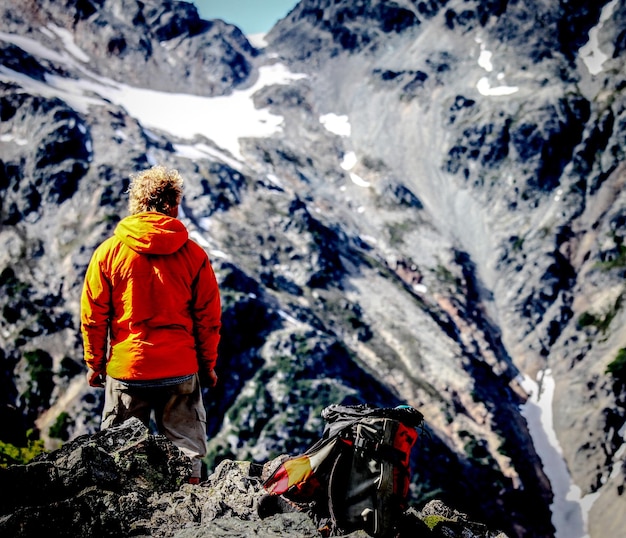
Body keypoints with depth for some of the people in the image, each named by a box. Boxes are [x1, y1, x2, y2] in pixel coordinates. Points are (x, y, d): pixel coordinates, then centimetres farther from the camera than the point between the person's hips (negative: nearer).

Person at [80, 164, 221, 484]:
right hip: (181, 373, 0)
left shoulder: (109, 252, -3)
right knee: (186, 446, 11)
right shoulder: (193, 254, -3)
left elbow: (93, 316, 0)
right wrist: (208, 365, 13)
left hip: (125, 371, 0)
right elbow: (209, 317, 1)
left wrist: (94, 364, 11)